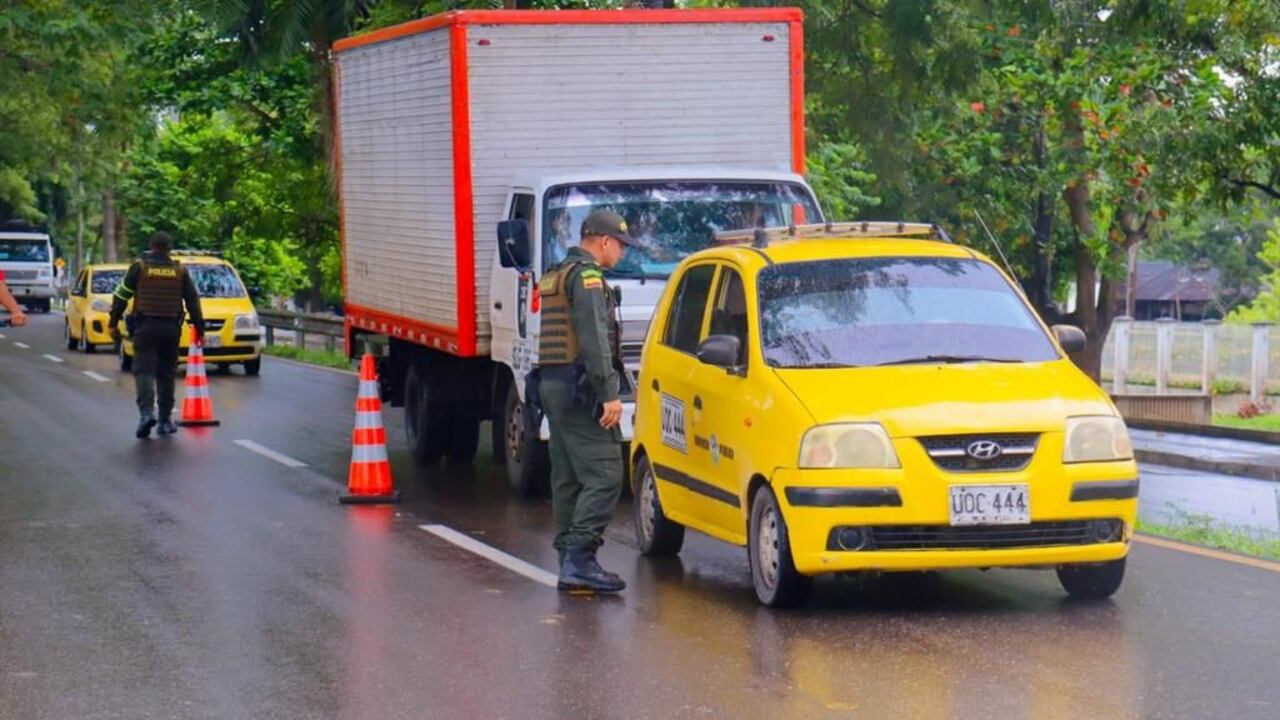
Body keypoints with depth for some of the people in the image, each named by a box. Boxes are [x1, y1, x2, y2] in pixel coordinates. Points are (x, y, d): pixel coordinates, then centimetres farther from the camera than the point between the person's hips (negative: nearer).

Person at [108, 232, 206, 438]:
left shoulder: (139, 266, 1)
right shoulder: (180, 271, 8)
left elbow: (121, 295, 0)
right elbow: (193, 300, 11)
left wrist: (113, 322, 5)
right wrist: (199, 328, 17)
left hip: (145, 327, -2)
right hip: (171, 328, 2)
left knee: (144, 370, -4)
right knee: (166, 373, 11)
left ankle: (147, 411, -25)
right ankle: (165, 420, 12)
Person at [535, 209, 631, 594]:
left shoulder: (555, 277, 21)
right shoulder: (587, 276, -11)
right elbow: (594, 339, -19)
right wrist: (610, 393, -21)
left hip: (552, 384, 11)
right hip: (579, 388, -11)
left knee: (567, 477, 11)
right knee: (604, 475, -13)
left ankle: (570, 562, 12)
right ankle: (579, 558, -20)